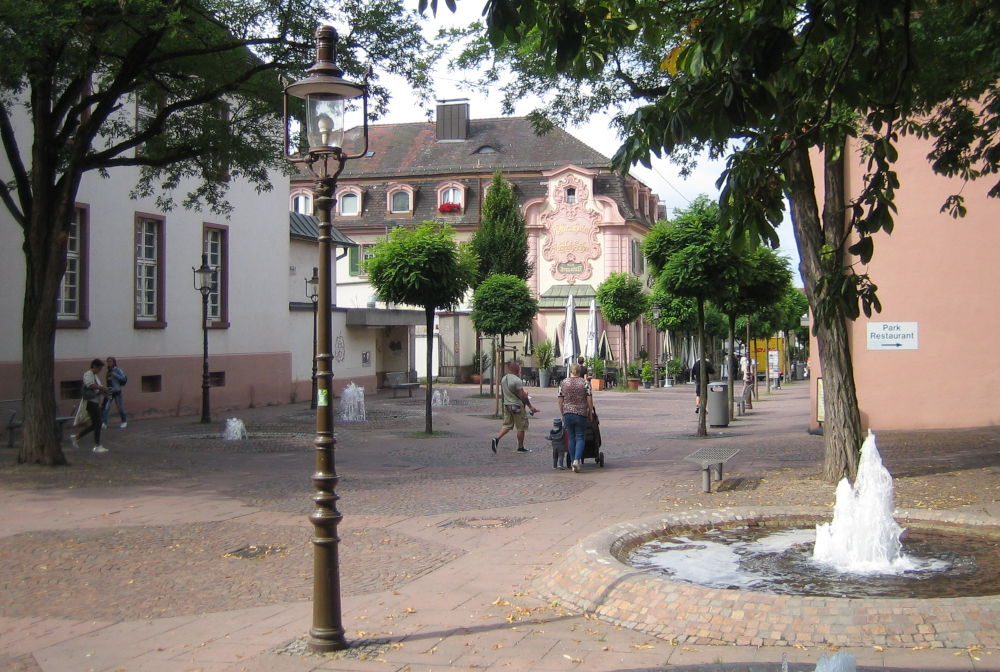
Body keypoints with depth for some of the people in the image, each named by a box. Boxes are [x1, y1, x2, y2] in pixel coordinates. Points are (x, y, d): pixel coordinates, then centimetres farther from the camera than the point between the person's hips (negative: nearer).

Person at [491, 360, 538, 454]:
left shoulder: (503, 379, 7)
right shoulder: (517, 380, -18)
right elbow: (522, 395, -17)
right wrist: (530, 406, -10)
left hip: (507, 406, 7)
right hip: (517, 406, -7)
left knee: (507, 425, 13)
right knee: (521, 427, 4)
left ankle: (496, 438, -6)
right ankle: (520, 447, 11)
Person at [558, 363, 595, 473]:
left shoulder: (563, 383, 3)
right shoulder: (584, 383, -2)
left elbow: (560, 401, 5)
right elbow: (590, 400, -4)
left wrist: (562, 414, 14)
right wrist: (590, 413, 7)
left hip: (567, 414, 2)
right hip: (581, 414, -2)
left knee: (571, 438, 12)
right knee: (580, 438, 3)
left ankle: (573, 461, 13)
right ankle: (577, 460, -14)